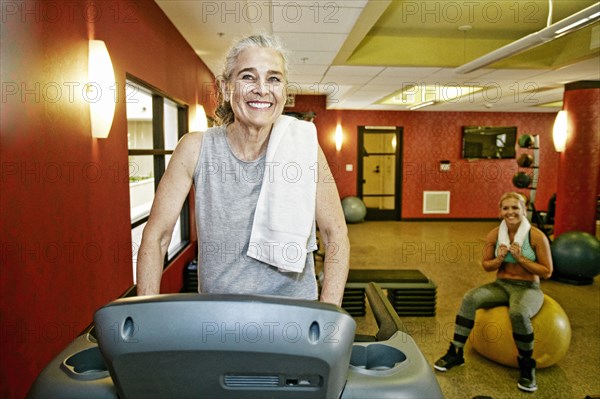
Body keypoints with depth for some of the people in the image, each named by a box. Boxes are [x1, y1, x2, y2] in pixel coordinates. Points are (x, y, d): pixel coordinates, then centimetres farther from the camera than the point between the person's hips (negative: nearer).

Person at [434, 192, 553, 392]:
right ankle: (456, 353, -12)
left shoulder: (536, 236, -13)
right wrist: (499, 259, -15)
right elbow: (486, 265, 7)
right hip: (501, 284, 4)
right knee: (469, 299, -25)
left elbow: (547, 272, -8)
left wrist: (520, 258, -20)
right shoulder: (494, 235, -3)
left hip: (528, 288, -3)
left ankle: (527, 365, -11)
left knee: (518, 313, -38)